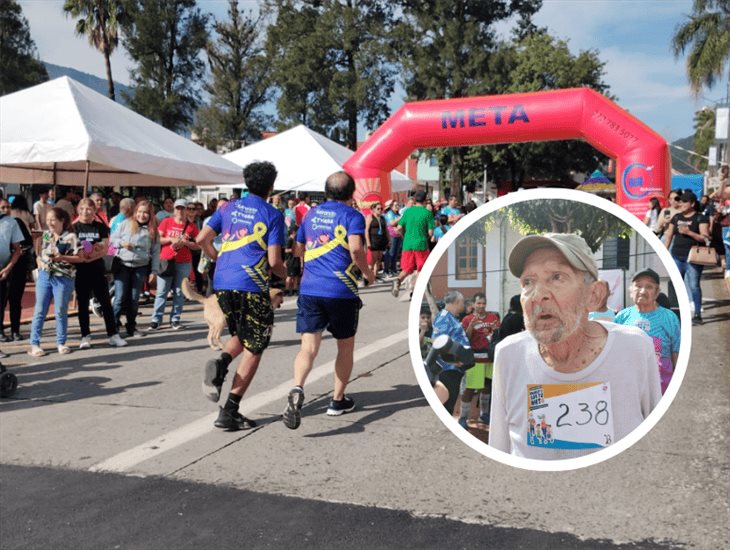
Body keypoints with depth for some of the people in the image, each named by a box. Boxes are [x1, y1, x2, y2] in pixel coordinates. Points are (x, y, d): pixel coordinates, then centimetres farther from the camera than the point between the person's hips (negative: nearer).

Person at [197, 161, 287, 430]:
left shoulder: (228, 208, 11)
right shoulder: (272, 214, 0)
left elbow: (202, 239, 5)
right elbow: (273, 260, -6)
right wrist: (286, 275, 14)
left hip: (222, 283, 5)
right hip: (252, 286, -5)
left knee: (241, 336, 27)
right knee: (253, 349, 6)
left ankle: (220, 364, -5)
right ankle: (229, 413, 3)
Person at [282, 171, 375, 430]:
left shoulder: (311, 214, 14)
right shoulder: (352, 215, -2)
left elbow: (298, 248, 24)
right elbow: (356, 249, -19)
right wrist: (367, 272, -2)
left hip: (309, 290, 3)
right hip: (342, 291, -3)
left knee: (308, 347, -3)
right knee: (345, 347, 17)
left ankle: (297, 389, -30)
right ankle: (338, 400, 26)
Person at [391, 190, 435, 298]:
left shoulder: (408, 211, 4)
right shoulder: (427, 213, -4)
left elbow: (399, 228, 4)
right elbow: (430, 232, -5)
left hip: (407, 244, 3)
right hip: (421, 244, -3)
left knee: (407, 269, 11)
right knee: (421, 270, 9)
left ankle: (398, 280, -16)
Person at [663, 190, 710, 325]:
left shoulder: (700, 218, -3)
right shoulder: (676, 218, 13)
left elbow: (705, 238, -10)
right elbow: (669, 236, 17)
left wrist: (689, 232, -21)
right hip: (677, 257, 6)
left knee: (693, 286, -6)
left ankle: (697, 315, -1)